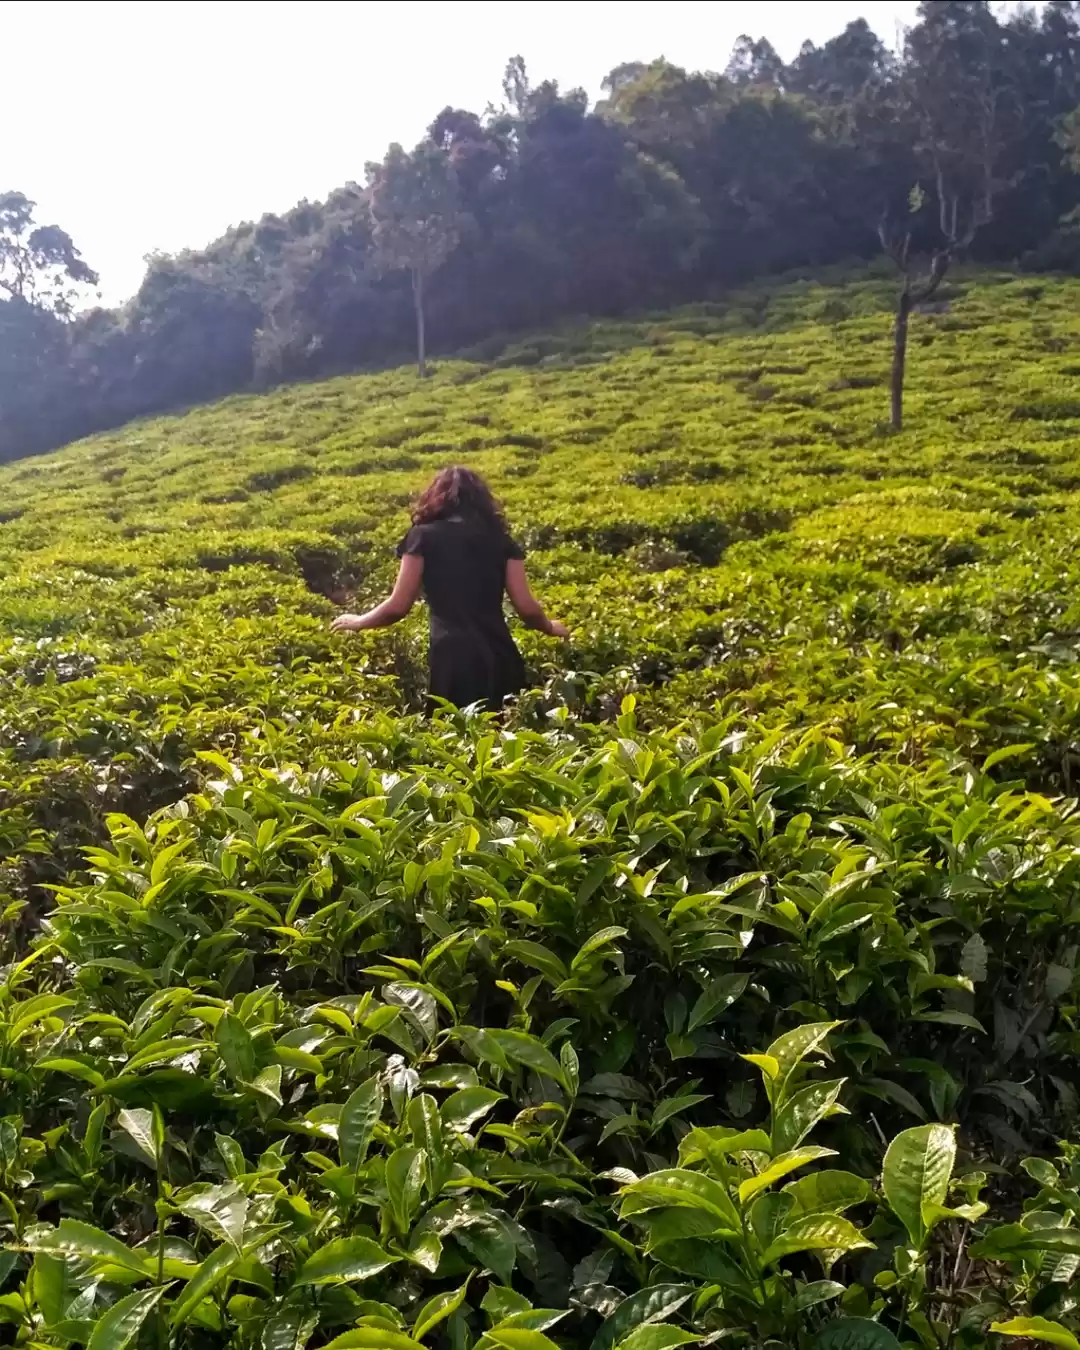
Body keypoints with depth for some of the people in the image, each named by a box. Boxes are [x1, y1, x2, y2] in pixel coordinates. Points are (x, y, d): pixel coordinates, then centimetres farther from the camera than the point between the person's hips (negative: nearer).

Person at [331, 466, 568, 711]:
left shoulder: (424, 536, 6)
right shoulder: (499, 538, 13)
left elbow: (398, 606, 3)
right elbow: (527, 607, 7)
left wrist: (358, 622, 23)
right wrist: (550, 628, 29)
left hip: (452, 657, -3)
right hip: (500, 657, 3)